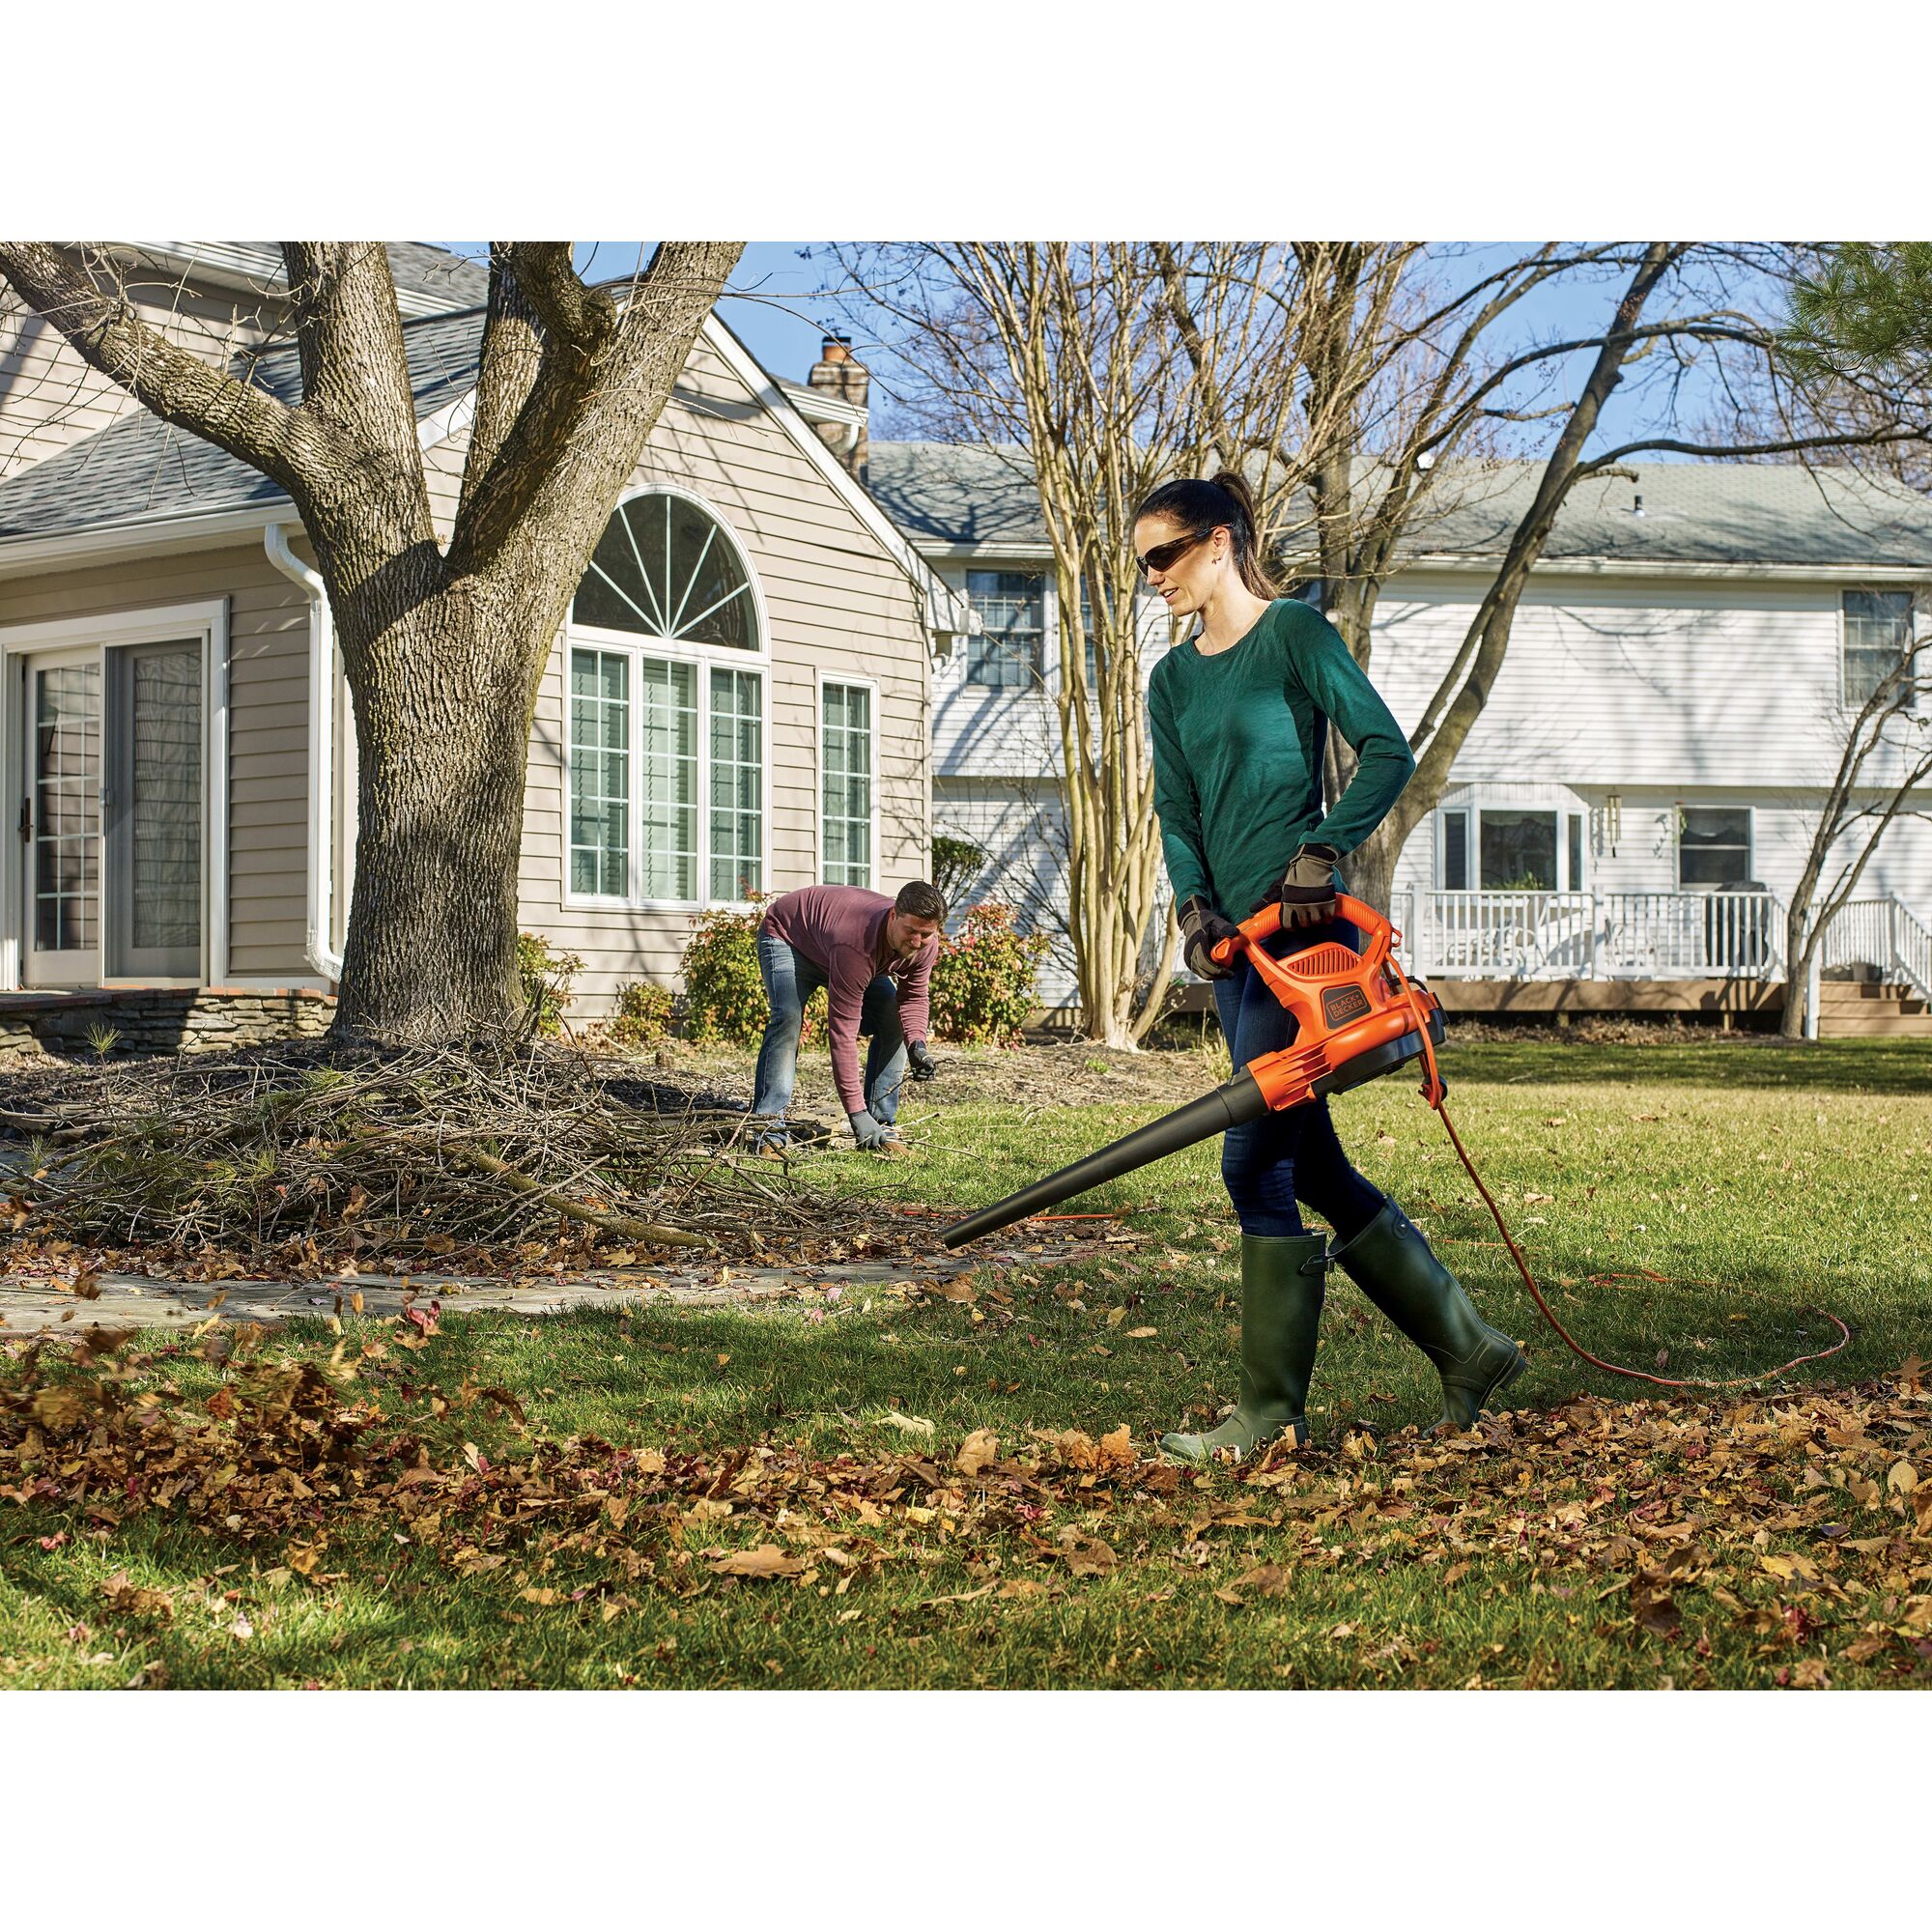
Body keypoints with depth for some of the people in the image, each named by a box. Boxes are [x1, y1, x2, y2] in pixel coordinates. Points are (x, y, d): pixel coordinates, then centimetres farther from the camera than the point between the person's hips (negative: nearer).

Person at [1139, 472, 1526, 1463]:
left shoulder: (1294, 631, -3)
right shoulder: (1172, 681, 17)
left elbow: (1387, 752, -10)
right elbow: (1176, 814, 10)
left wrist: (1318, 853, -20)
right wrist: (1195, 906, -7)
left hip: (1302, 928, -8)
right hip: (1235, 937, 8)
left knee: (1259, 1160, -8)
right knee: (1312, 1167, 9)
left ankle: (1271, 1411, 1)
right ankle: (1465, 1348, 21)